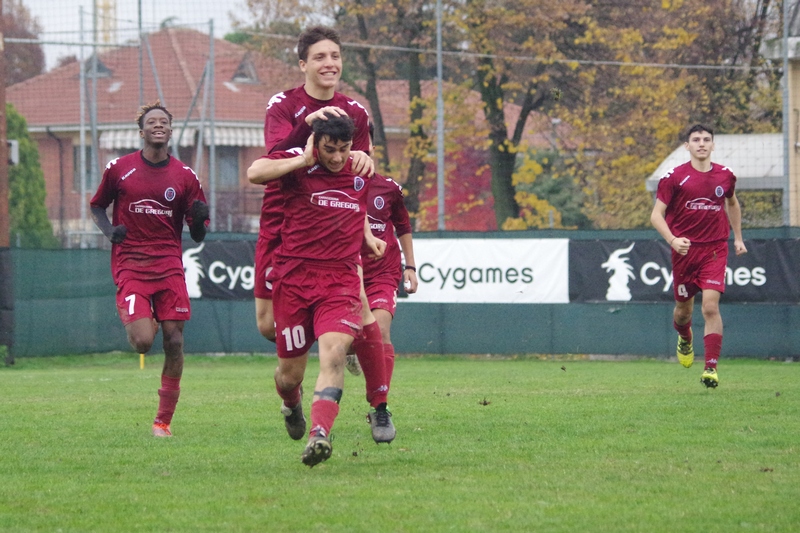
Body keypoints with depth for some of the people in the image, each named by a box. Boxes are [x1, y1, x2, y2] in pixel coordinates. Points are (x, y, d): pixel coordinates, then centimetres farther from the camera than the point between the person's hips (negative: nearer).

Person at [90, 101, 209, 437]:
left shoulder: (185, 176, 5)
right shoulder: (119, 169, 2)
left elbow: (197, 236, 8)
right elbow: (97, 207, 16)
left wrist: (199, 218, -15)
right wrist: (109, 231, -4)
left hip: (169, 266, 2)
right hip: (130, 266, -2)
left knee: (174, 343, -4)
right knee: (142, 343, -17)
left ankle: (164, 421, 7)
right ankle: (146, 323, 22)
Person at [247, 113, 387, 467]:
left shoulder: (362, 173, 10)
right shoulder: (298, 164, -4)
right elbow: (255, 173, -22)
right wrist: (304, 160, -19)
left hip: (341, 279, 2)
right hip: (293, 276, -2)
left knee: (334, 354, -23)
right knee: (290, 373, 7)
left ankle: (319, 435, -33)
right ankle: (291, 404, 43)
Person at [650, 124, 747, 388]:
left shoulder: (725, 176, 4)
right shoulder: (674, 177, -5)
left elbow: (732, 204, 26)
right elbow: (657, 214, -6)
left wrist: (738, 238, 24)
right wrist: (672, 240, -21)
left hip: (715, 250, 0)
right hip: (684, 249, 0)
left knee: (711, 307, -14)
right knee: (684, 309, 12)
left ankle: (711, 367, -14)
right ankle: (684, 338, 48)